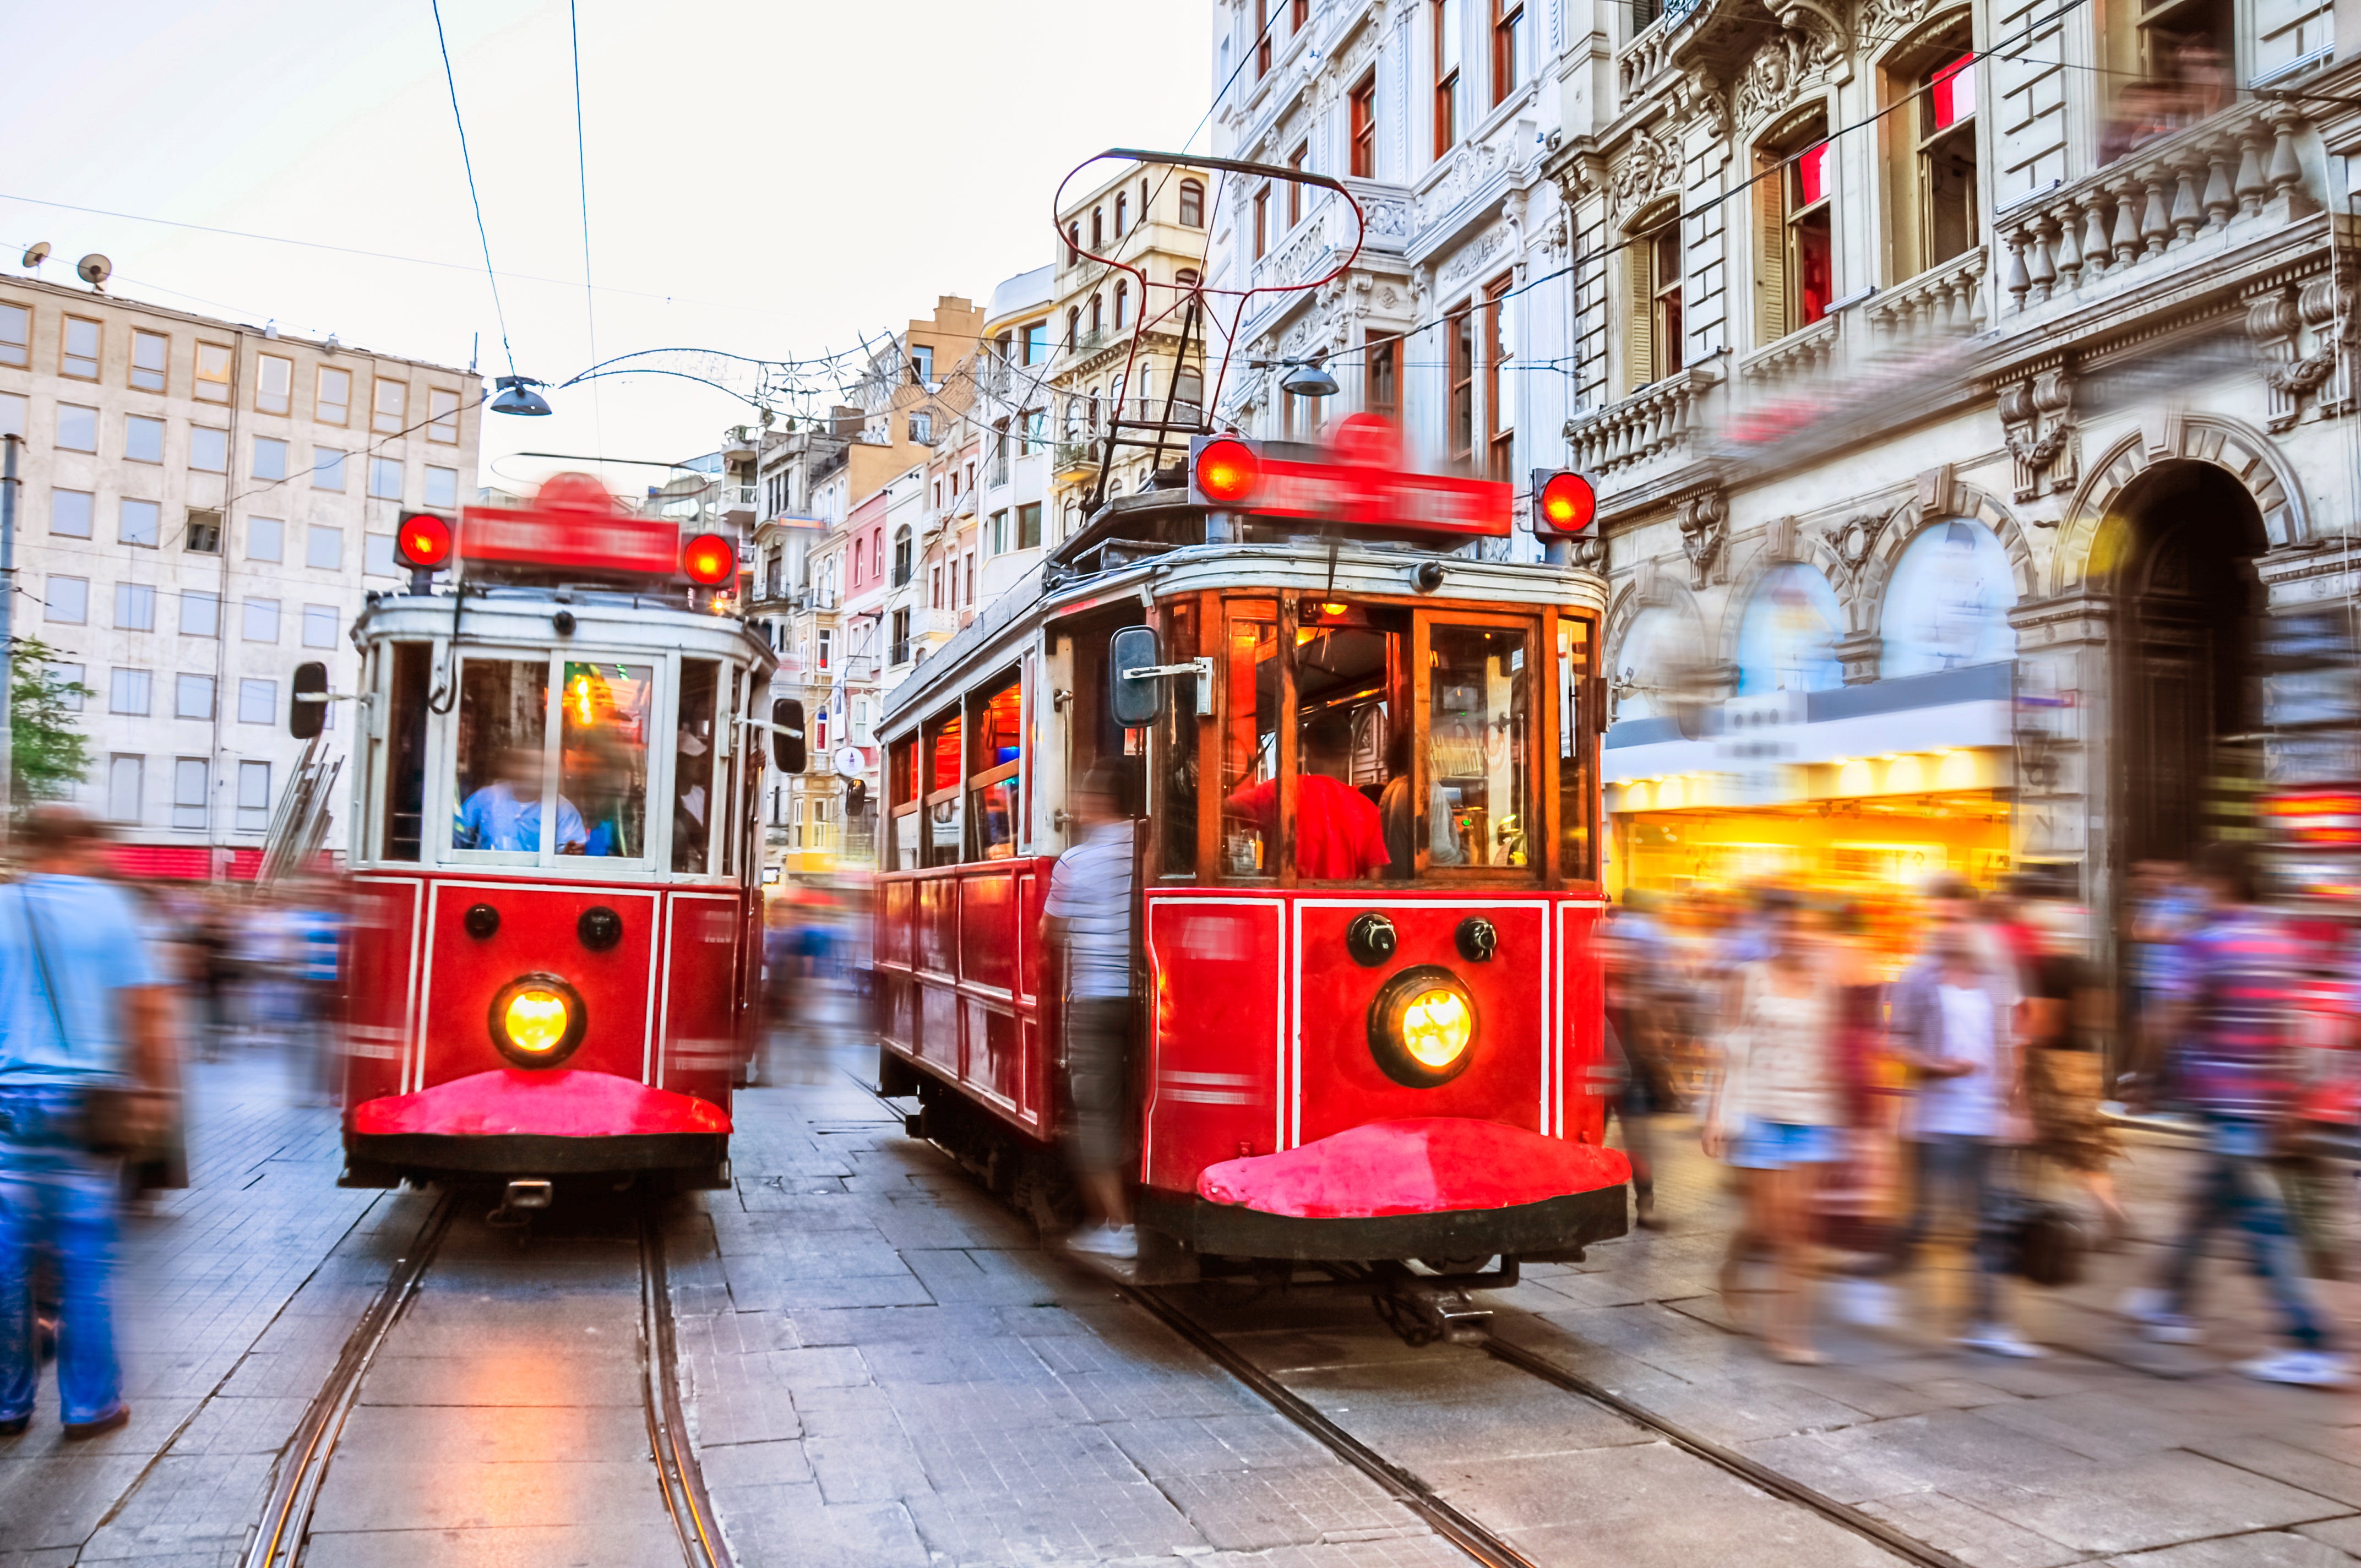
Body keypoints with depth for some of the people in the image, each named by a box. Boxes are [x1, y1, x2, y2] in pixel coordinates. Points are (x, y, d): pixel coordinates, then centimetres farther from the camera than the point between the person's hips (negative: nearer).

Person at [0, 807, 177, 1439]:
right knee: (85, 1255, 4)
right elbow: (146, 1007, -7)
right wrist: (156, 1090, 0)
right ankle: (90, 1404, 11)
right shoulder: (106, 906, -3)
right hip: (85, 1101, -2)